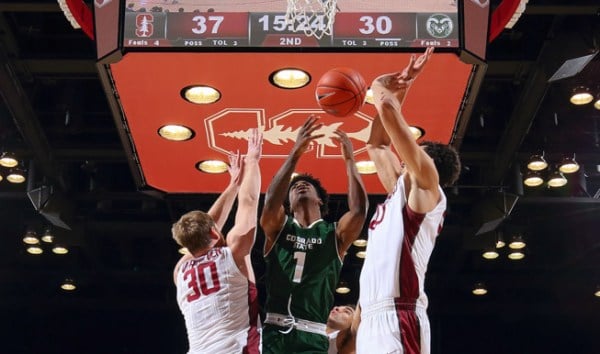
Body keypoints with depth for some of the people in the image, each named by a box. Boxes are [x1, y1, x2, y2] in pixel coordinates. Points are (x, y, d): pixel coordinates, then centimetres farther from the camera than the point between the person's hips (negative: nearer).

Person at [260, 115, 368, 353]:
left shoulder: (335, 234, 13)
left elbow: (359, 210, -7)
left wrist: (349, 160, -7)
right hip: (273, 333, 1)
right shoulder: (278, 227, 14)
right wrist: (295, 153, -15)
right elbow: (271, 202, -8)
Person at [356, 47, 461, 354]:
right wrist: (397, 91, 34)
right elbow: (377, 145, 37)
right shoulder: (399, 193, 27)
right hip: (373, 320, 9)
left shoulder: (424, 188, 4)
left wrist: (384, 90, 17)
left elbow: (390, 115, -4)